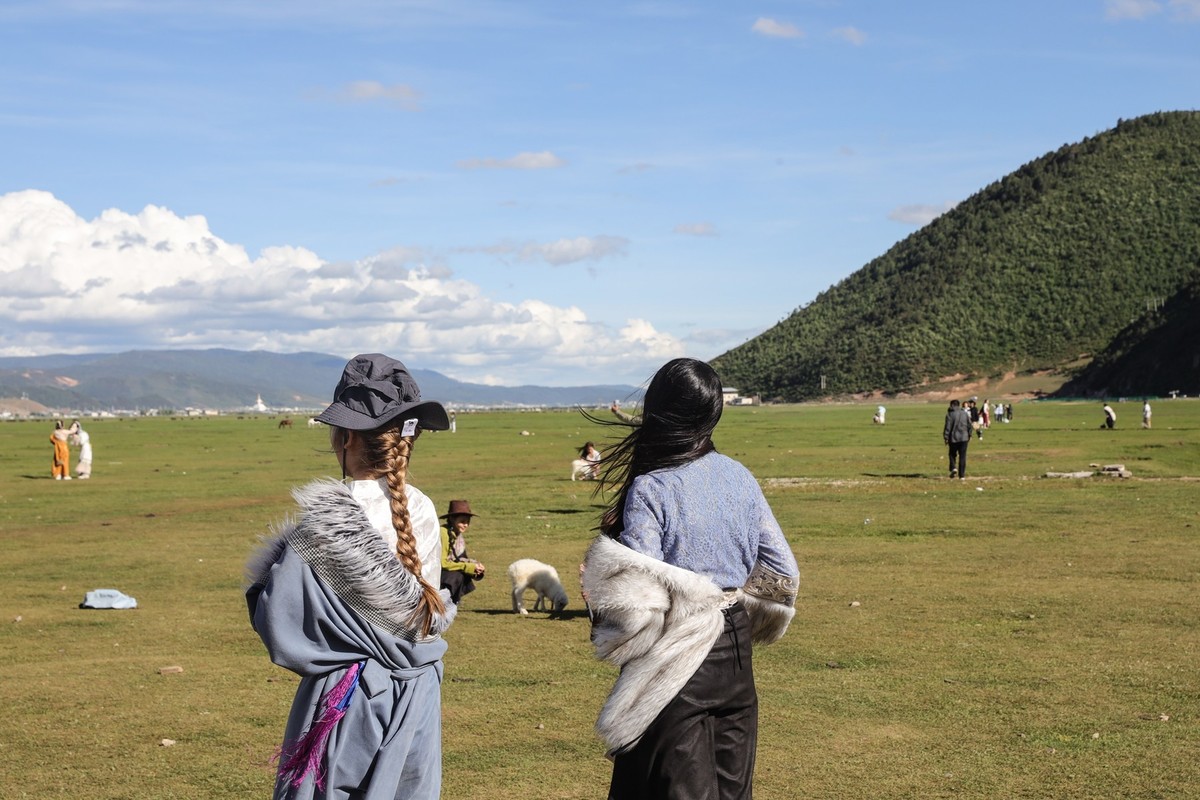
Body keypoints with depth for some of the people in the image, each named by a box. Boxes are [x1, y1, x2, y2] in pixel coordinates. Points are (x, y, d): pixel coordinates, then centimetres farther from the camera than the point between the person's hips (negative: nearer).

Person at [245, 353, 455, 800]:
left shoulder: (327, 521, -19)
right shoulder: (422, 513, 0)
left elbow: (278, 626, -14)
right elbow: (431, 614, 9)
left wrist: (260, 584, 5)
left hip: (347, 700, -6)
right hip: (418, 696, 6)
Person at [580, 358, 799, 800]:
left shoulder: (650, 489, -17)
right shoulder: (740, 478, 1)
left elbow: (637, 595, -20)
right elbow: (783, 571, 6)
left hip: (675, 663, -6)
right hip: (735, 654, 6)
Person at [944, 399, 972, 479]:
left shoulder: (950, 414, -7)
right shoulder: (965, 413, 6)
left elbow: (947, 427, -9)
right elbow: (969, 425, 10)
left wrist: (946, 438, -3)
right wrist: (969, 435, 20)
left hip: (953, 438, -3)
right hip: (964, 438, 3)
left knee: (952, 454, 16)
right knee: (962, 457, 5)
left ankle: (953, 468, -8)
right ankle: (962, 475, 3)